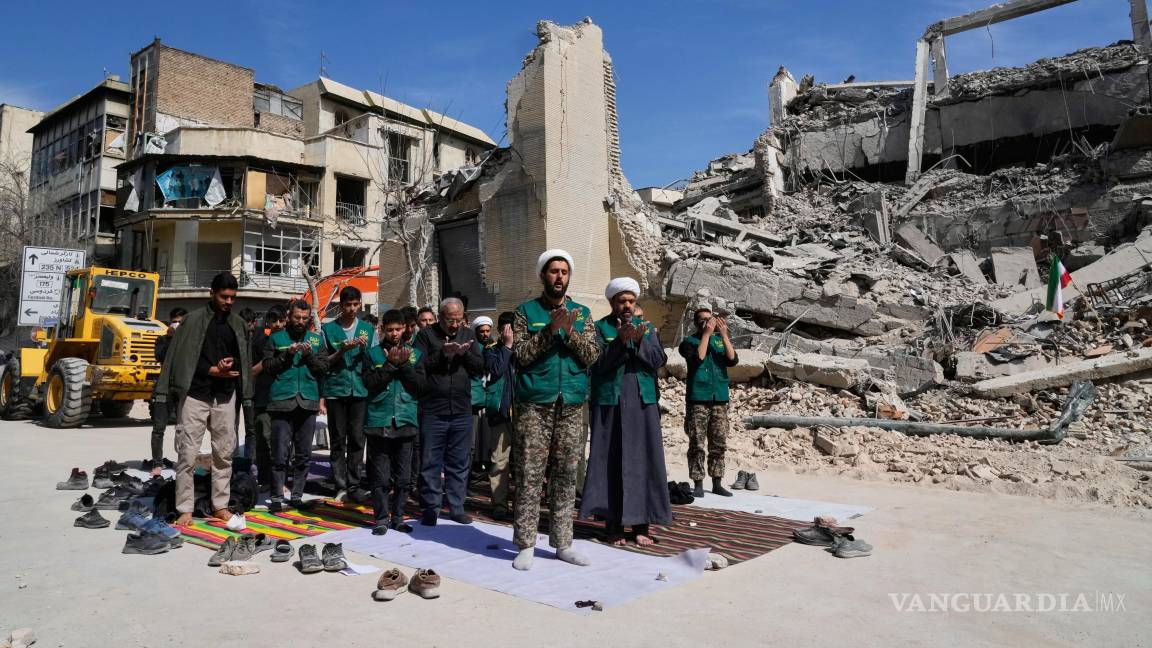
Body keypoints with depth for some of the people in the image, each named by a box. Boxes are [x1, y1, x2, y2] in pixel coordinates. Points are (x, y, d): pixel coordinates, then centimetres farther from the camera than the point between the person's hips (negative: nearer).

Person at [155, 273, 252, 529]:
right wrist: (213, 370, -15)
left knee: (225, 453, 7)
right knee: (188, 453, -2)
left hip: (225, 396, 4)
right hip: (195, 394, -4)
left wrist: (230, 367, -2)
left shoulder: (238, 324, 12)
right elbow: (182, 358, -6)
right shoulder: (193, 320, 0)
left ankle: (220, 506, 17)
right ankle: (185, 508, 6)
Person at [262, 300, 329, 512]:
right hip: (282, 401, -2)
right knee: (280, 454, -3)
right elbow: (268, 367, 0)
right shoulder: (276, 338, 8)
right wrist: (287, 354, -12)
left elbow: (324, 368, 4)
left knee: (303, 454, 7)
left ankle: (297, 496, 17)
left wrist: (309, 355, -11)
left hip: (308, 402, 2)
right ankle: (276, 497, 4)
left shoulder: (317, 340, 13)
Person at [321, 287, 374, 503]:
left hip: (360, 390, 1)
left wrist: (364, 348, -9)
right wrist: (341, 351, -11)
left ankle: (354, 486, 8)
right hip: (335, 390, -1)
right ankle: (341, 487, 9)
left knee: (357, 440, 0)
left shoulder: (368, 329, 10)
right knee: (338, 441, 3)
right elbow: (323, 362, 6)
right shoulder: (328, 329, 6)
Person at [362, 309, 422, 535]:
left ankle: (398, 518, 18)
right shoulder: (374, 353, 5)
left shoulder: (414, 354, 9)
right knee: (381, 476, 1)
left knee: (402, 476, 7)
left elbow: (420, 385, 0)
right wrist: (391, 364, -13)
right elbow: (370, 383, -7)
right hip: (379, 421, -2)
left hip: (406, 421, 2)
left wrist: (404, 364, -11)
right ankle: (381, 518, 11)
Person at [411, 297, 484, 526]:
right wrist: (443, 352, -17)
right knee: (430, 463, 4)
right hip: (432, 411, -3)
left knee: (459, 463, 10)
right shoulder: (426, 334, 0)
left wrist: (465, 353, -11)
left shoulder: (468, 334, 10)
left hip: (462, 410, 3)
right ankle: (430, 508, 15)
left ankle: (456, 507, 20)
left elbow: (480, 367, 6)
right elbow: (419, 367, -9)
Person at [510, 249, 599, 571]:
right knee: (530, 475, -3)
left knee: (565, 475, 7)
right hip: (534, 405, -3)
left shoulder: (581, 313, 12)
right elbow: (521, 354, -6)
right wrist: (551, 330, -15)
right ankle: (526, 545, 6)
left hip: (571, 405, 3)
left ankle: (563, 543, 16)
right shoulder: (527, 311, 5)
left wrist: (570, 332, -13)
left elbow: (592, 355, 1)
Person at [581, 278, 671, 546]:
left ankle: (641, 524, 8)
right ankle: (614, 524, 7)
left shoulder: (647, 328, 12)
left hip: (642, 405, 3)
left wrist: (640, 342, -18)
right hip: (609, 404, -2)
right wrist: (620, 341, -23)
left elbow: (659, 360, -1)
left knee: (642, 461, 1)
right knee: (611, 462, -1)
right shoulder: (600, 328, 3)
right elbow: (598, 363, -10)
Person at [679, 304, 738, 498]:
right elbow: (698, 358, -16)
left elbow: (732, 360, -1)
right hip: (698, 399, -4)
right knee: (697, 444, -4)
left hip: (720, 399, 4)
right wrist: (706, 334, -13)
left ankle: (717, 484, 14)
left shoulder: (720, 341, 14)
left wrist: (724, 335, -8)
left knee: (719, 444, 6)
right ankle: (698, 484, 1)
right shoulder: (689, 341, 3)